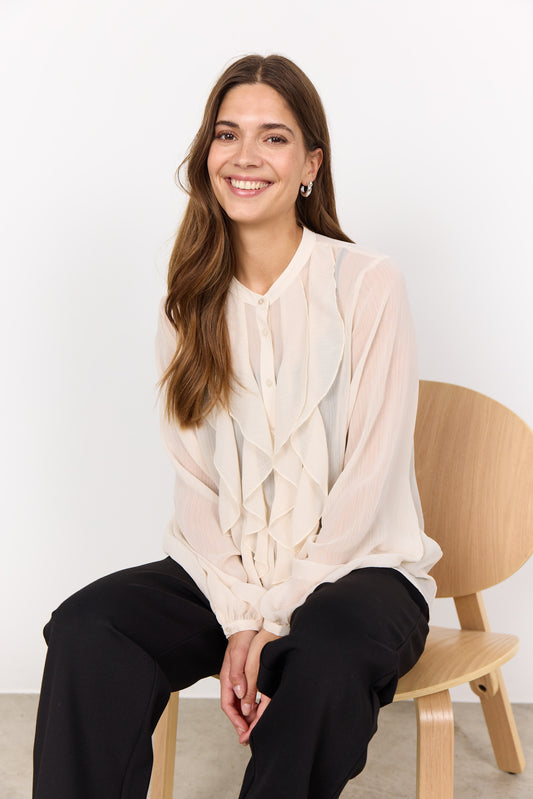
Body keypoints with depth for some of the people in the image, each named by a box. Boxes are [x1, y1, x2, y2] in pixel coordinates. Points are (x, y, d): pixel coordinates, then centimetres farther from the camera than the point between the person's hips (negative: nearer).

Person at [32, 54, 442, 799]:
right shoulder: (191, 301, 7)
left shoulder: (367, 284, -6)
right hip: (223, 571, 3)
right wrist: (240, 617, -12)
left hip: (359, 567, -3)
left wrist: (278, 618, -14)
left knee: (328, 657, -36)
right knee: (86, 628, -24)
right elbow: (194, 481, 2)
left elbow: (371, 477, -10)